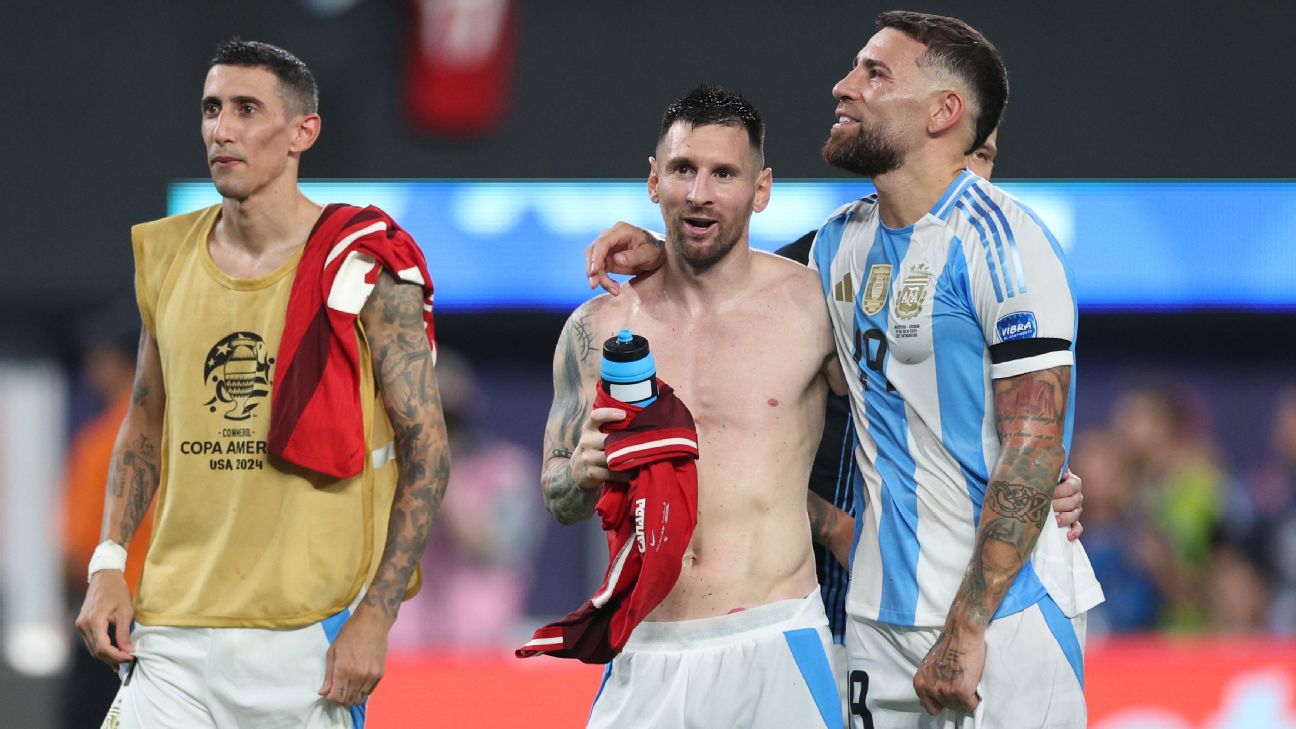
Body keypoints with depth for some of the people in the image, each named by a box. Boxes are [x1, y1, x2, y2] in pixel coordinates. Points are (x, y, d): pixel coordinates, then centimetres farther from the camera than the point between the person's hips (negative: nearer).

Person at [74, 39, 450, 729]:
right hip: (176, 632, 4)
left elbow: (426, 450, -5)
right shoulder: (164, 257, 8)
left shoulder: (364, 268, -5)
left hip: (314, 638, -4)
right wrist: (107, 565, 7)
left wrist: (375, 619, -12)